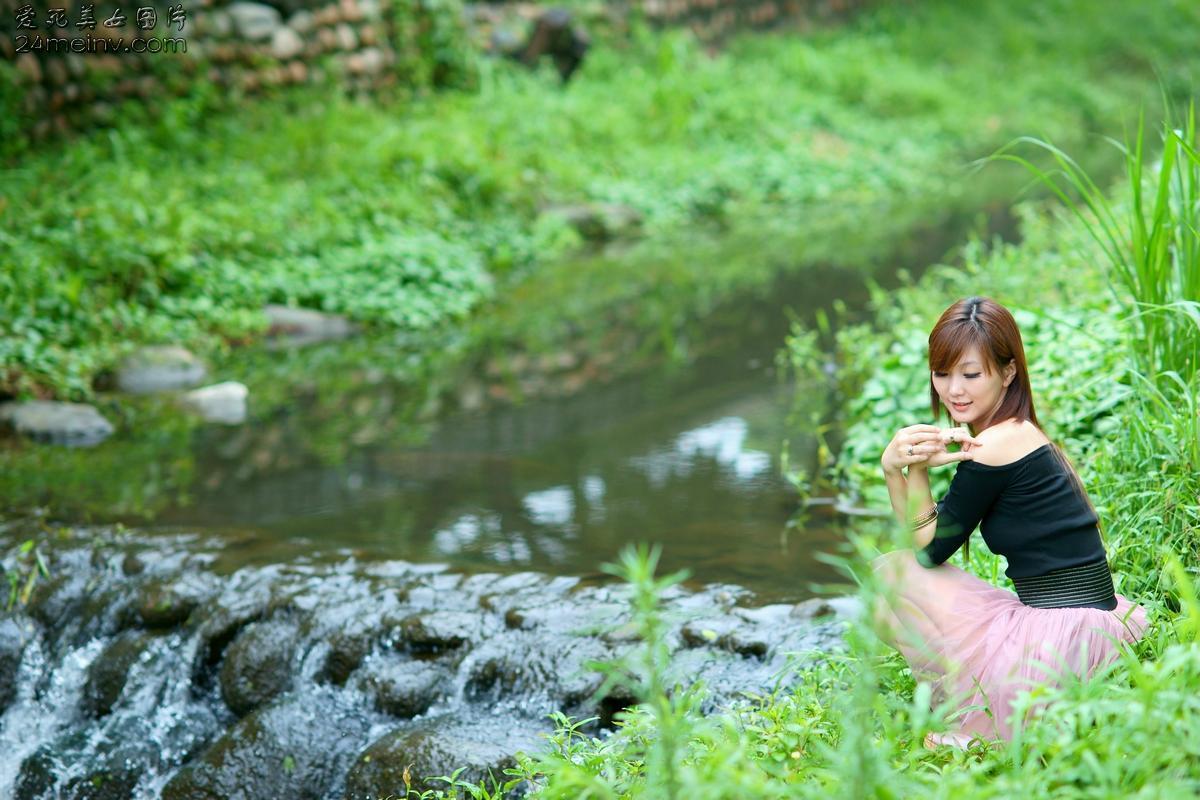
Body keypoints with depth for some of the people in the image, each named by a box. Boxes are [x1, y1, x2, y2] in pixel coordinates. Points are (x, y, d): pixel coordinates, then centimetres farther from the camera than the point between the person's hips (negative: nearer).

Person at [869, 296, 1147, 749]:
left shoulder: (996, 446, -14)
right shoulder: (1022, 435, 15)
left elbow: (929, 549, -5)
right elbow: (926, 542, 13)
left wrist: (917, 469, -6)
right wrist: (893, 470, -1)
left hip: (1058, 645, -10)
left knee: (890, 573, 3)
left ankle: (978, 727, 5)